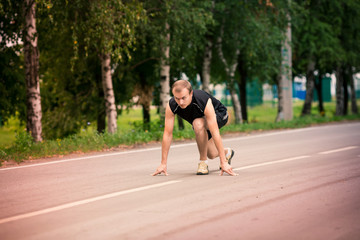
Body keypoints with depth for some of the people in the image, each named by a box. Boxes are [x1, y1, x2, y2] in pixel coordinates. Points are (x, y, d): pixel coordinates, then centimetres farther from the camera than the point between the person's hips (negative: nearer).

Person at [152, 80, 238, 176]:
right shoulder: (171, 106, -32)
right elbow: (167, 134, -26)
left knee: (198, 124, -37)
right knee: (211, 155, 10)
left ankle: (203, 163, -19)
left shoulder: (204, 101, -43)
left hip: (219, 115, -5)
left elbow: (215, 133, -44)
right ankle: (227, 153, 47)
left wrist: (223, 162, -46)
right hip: (201, 119, 5)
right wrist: (163, 164, -27)